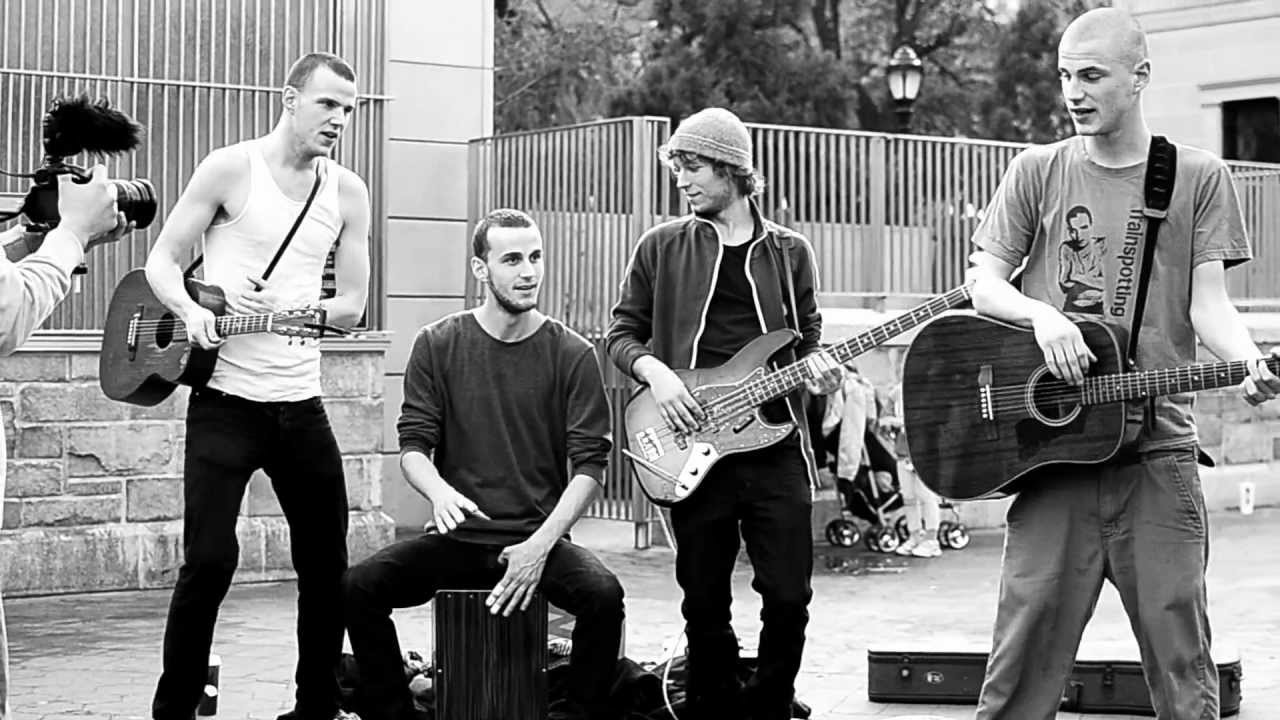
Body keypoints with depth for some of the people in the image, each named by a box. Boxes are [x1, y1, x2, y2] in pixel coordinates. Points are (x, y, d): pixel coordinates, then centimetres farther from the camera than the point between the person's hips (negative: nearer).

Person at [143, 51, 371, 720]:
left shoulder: (347, 193, 6)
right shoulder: (230, 168, -5)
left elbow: (351, 305, 8)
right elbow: (161, 262, -1)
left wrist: (283, 306, -11)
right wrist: (191, 313, -21)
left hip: (300, 401, 5)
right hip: (224, 397, -4)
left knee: (327, 562, 9)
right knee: (210, 560, -9)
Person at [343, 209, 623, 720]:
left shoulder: (572, 355, 0)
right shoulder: (437, 345, 4)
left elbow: (590, 464, -4)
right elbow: (413, 445, 2)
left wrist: (540, 546, -15)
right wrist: (438, 490, -21)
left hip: (540, 537, -1)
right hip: (457, 537, 1)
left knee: (603, 594, -30)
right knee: (356, 586, -22)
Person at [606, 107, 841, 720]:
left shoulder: (789, 252, 10)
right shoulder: (662, 247, 7)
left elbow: (806, 341, 15)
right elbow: (623, 332, 9)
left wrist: (816, 367, -7)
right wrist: (656, 372, -10)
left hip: (775, 446, 1)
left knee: (788, 598, -3)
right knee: (705, 608, 4)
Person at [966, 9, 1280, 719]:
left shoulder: (1199, 178, 6)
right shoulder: (1038, 172, 8)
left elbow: (1207, 303, 0)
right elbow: (984, 284, 6)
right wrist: (1044, 316, -15)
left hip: (1159, 449, 0)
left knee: (1180, 653, 1)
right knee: (1028, 640, -1)